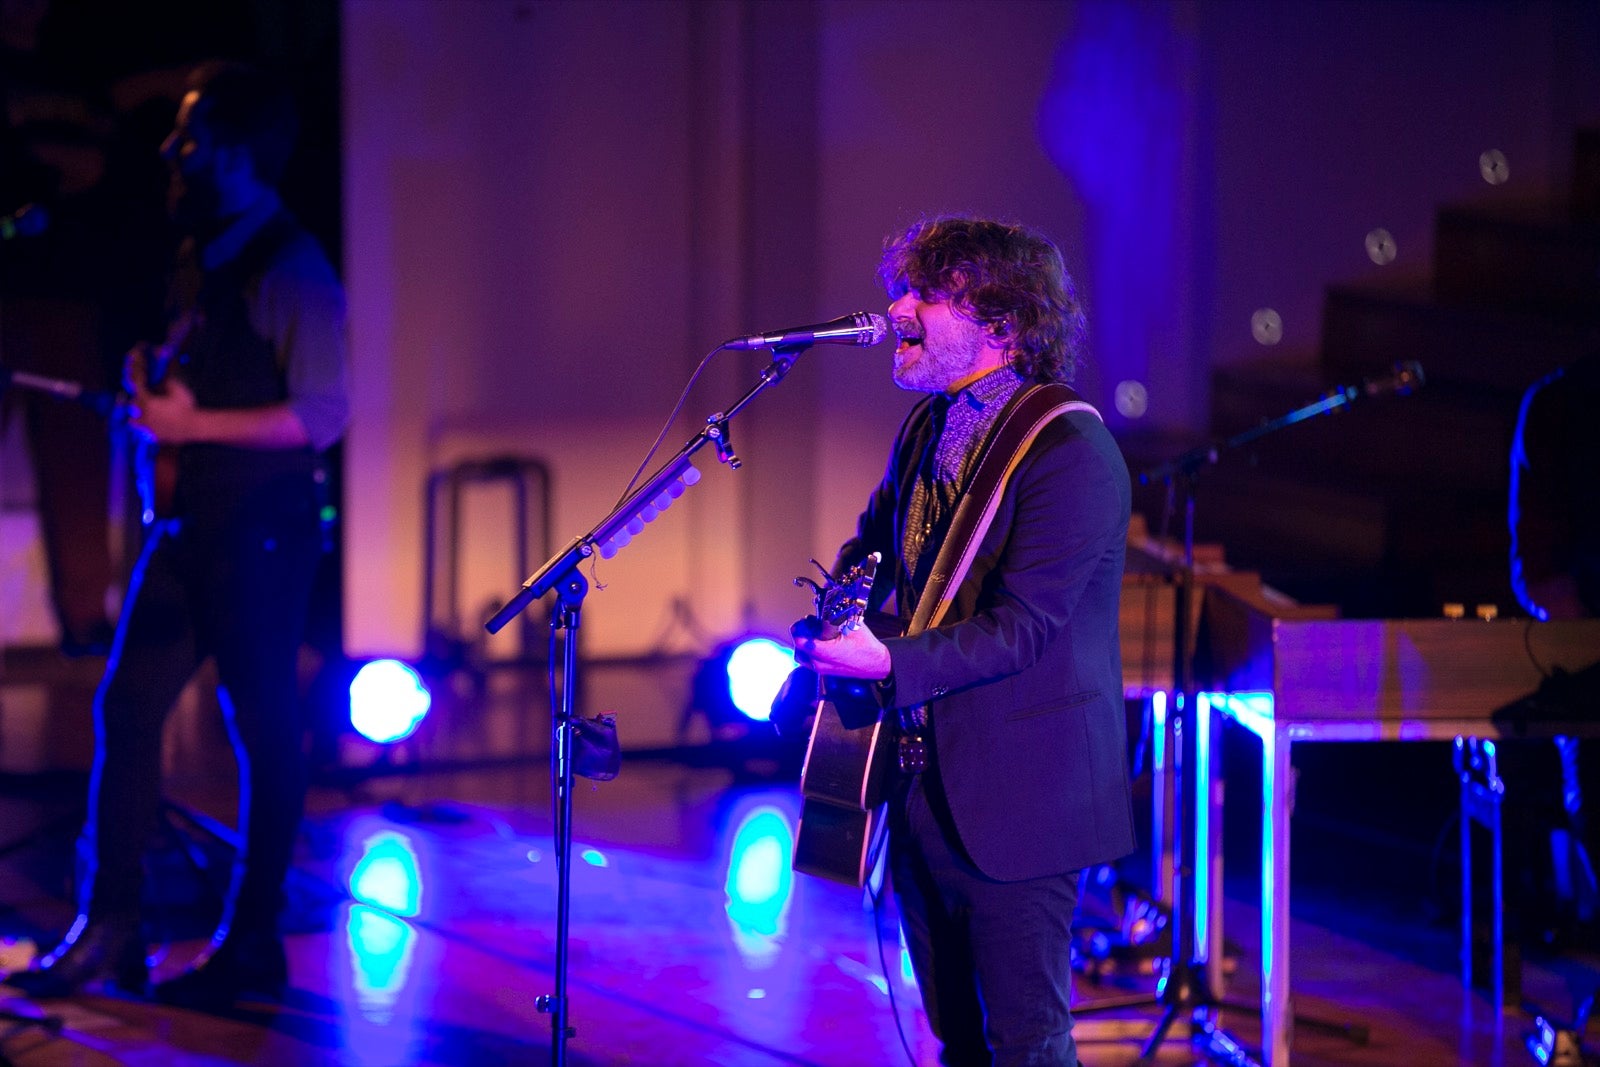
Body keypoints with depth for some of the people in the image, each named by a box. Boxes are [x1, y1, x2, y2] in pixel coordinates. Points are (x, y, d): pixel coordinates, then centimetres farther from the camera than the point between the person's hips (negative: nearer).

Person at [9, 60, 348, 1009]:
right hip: (190, 528, 9)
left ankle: (251, 947, 10)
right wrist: (151, 381, 5)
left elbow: (321, 416, -17)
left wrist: (192, 423, -18)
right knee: (127, 707, 6)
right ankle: (110, 929, 11)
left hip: (261, 536, -9)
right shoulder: (202, 258, 14)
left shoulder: (289, 269, -13)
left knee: (264, 734, 1)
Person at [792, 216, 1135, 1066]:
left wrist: (886, 662, -31)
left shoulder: (1072, 454, -18)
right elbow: (872, 543, 25)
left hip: (1016, 804, -8)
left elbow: (1022, 627, -23)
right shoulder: (928, 428, 9)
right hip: (922, 788, 8)